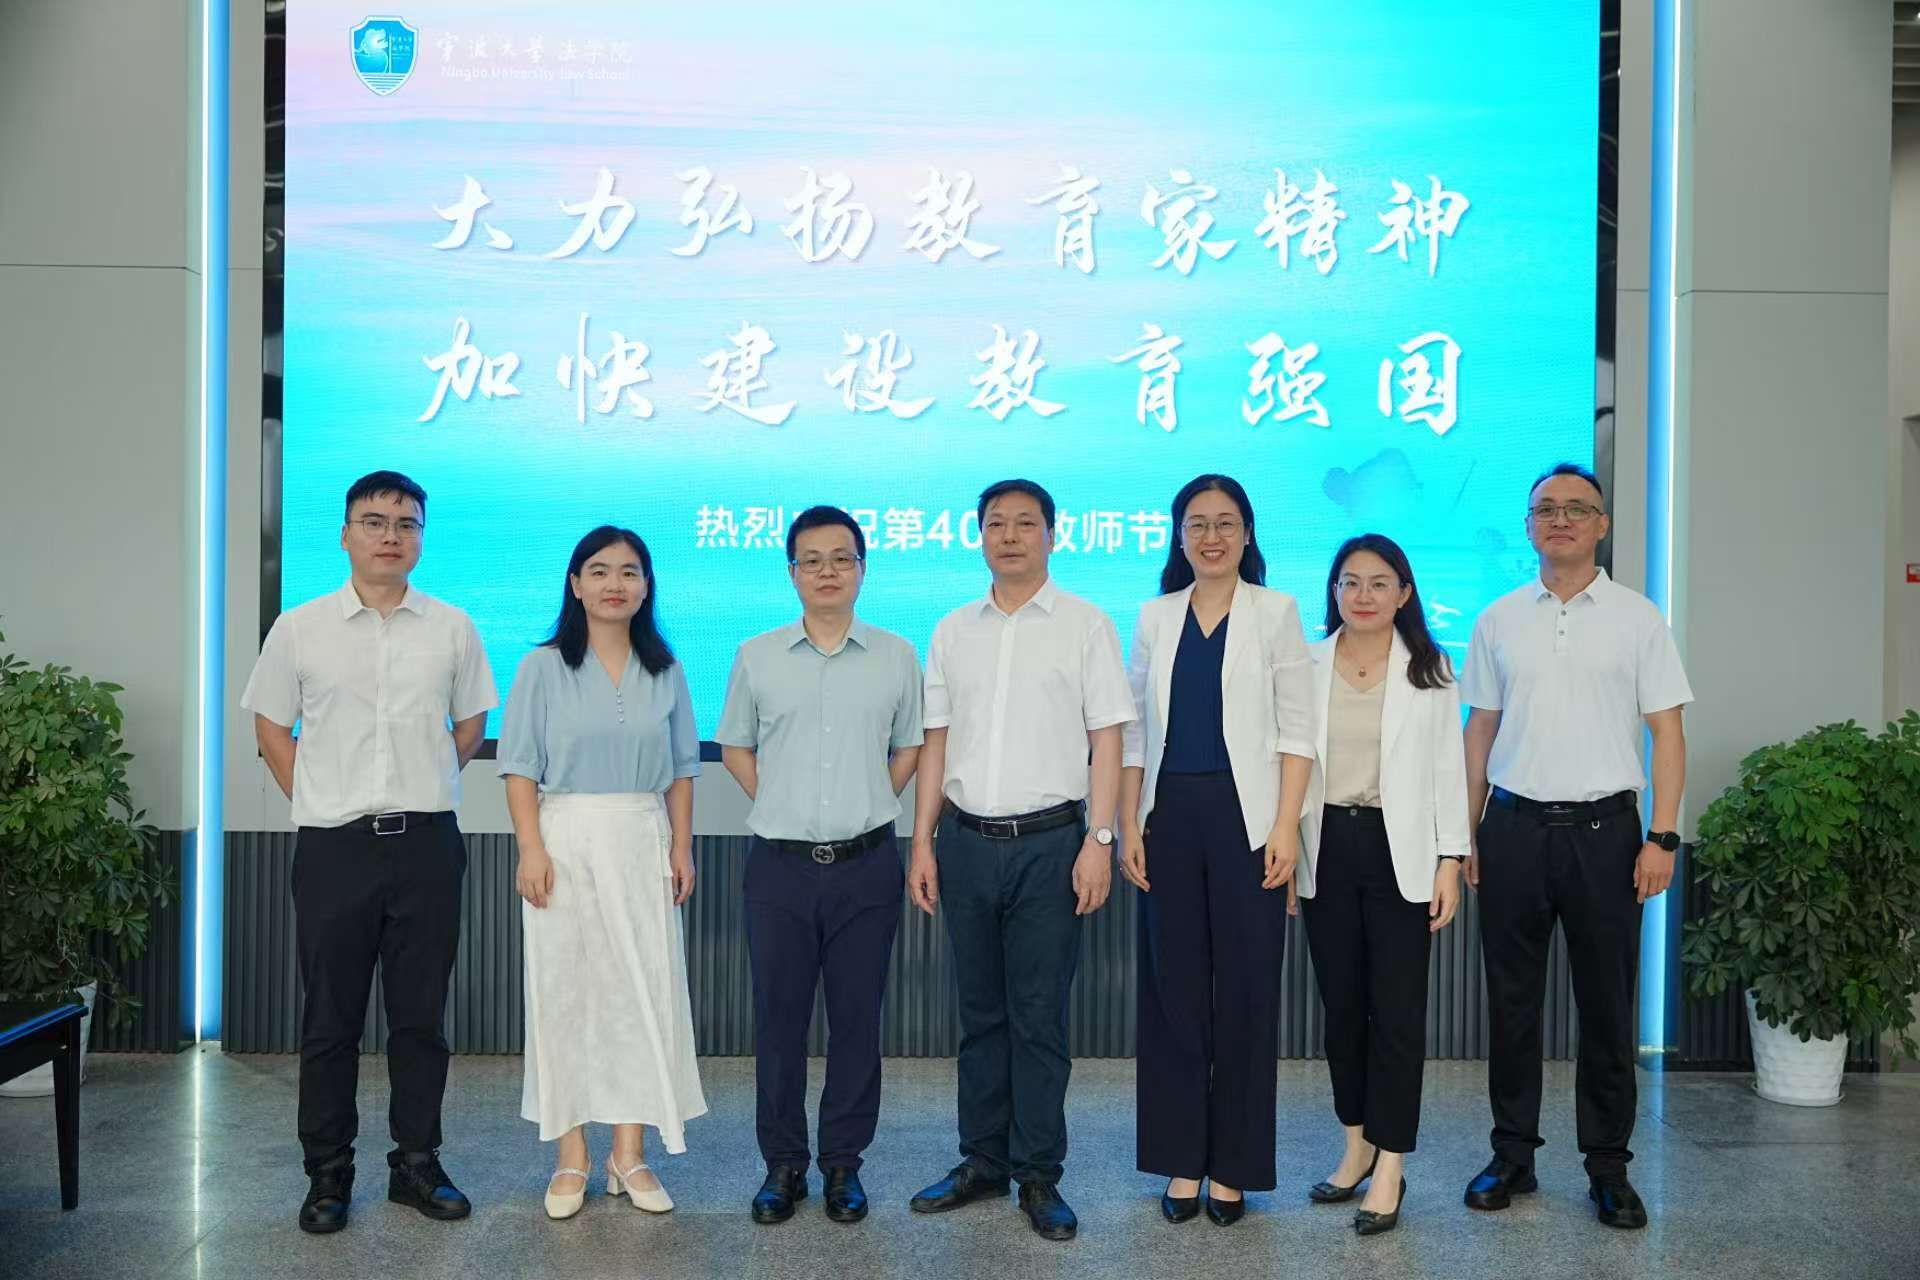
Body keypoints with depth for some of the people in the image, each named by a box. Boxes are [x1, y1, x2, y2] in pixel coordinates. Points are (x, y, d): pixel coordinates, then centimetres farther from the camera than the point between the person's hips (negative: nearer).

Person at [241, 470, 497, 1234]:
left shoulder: (452, 628, 3)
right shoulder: (299, 629, 1)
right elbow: (270, 725, 8)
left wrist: (424, 789, 8)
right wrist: (316, 800, 3)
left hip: (427, 845, 1)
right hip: (334, 846, -1)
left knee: (420, 1016, 9)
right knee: (330, 1019, 8)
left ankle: (416, 1164, 21)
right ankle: (327, 1174, 20)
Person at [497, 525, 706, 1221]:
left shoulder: (664, 671, 9)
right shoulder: (545, 667, 1)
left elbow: (681, 769, 12)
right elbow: (520, 766, -2)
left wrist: (681, 849, 5)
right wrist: (532, 849, -11)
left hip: (642, 845, 2)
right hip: (566, 840, -2)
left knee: (645, 993, 1)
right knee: (564, 993, 2)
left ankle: (630, 1153, 12)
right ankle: (571, 1157, 13)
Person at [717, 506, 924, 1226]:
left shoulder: (896, 658, 4)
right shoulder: (757, 658, 4)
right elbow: (735, 746, 14)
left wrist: (871, 807, 4)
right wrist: (777, 805, 5)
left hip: (866, 866, 0)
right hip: (780, 866, 0)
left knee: (857, 1019, 6)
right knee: (778, 1018, 6)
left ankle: (843, 1162, 20)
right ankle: (782, 1163, 20)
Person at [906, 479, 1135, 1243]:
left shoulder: (1084, 626, 0)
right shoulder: (953, 632, 10)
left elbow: (1106, 742, -3)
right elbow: (936, 744, 11)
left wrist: (1098, 841, -10)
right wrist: (923, 843, 6)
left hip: (1048, 841, -3)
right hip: (967, 841, 4)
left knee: (1038, 1016, 2)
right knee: (980, 1012, 12)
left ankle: (1038, 1176, 14)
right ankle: (982, 1161, 24)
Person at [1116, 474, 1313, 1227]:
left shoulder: (1275, 612, 3)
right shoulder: (1155, 617, 10)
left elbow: (1296, 729, -2)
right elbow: (1134, 729, 9)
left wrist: (1285, 826, -11)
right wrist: (1128, 828, 2)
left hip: (1245, 816, -2)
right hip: (1170, 816, 3)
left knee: (1244, 988, 3)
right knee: (1174, 985, 6)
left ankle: (1233, 1165, 15)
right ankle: (1181, 1160, 18)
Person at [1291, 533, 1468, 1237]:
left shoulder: (1431, 670, 2)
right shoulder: (1307, 665, 5)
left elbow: (1448, 769, 2)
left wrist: (1450, 861, -4)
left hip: (1400, 849, -2)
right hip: (1326, 848, 2)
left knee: (1396, 1009, -1)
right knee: (1341, 1004, 10)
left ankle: (1390, 1167, 9)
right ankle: (1357, 1146, 26)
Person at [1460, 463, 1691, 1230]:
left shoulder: (1637, 618, 3)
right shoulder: (1498, 620, 8)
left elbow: (1666, 733, 1)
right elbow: (1480, 731, 10)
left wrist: (1662, 837, -7)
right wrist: (1466, 835, 6)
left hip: (1603, 828, -1)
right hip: (1515, 826, 2)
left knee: (1607, 1006, 6)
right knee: (1511, 1002, 8)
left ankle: (1609, 1167, 19)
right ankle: (1512, 1155, 20)